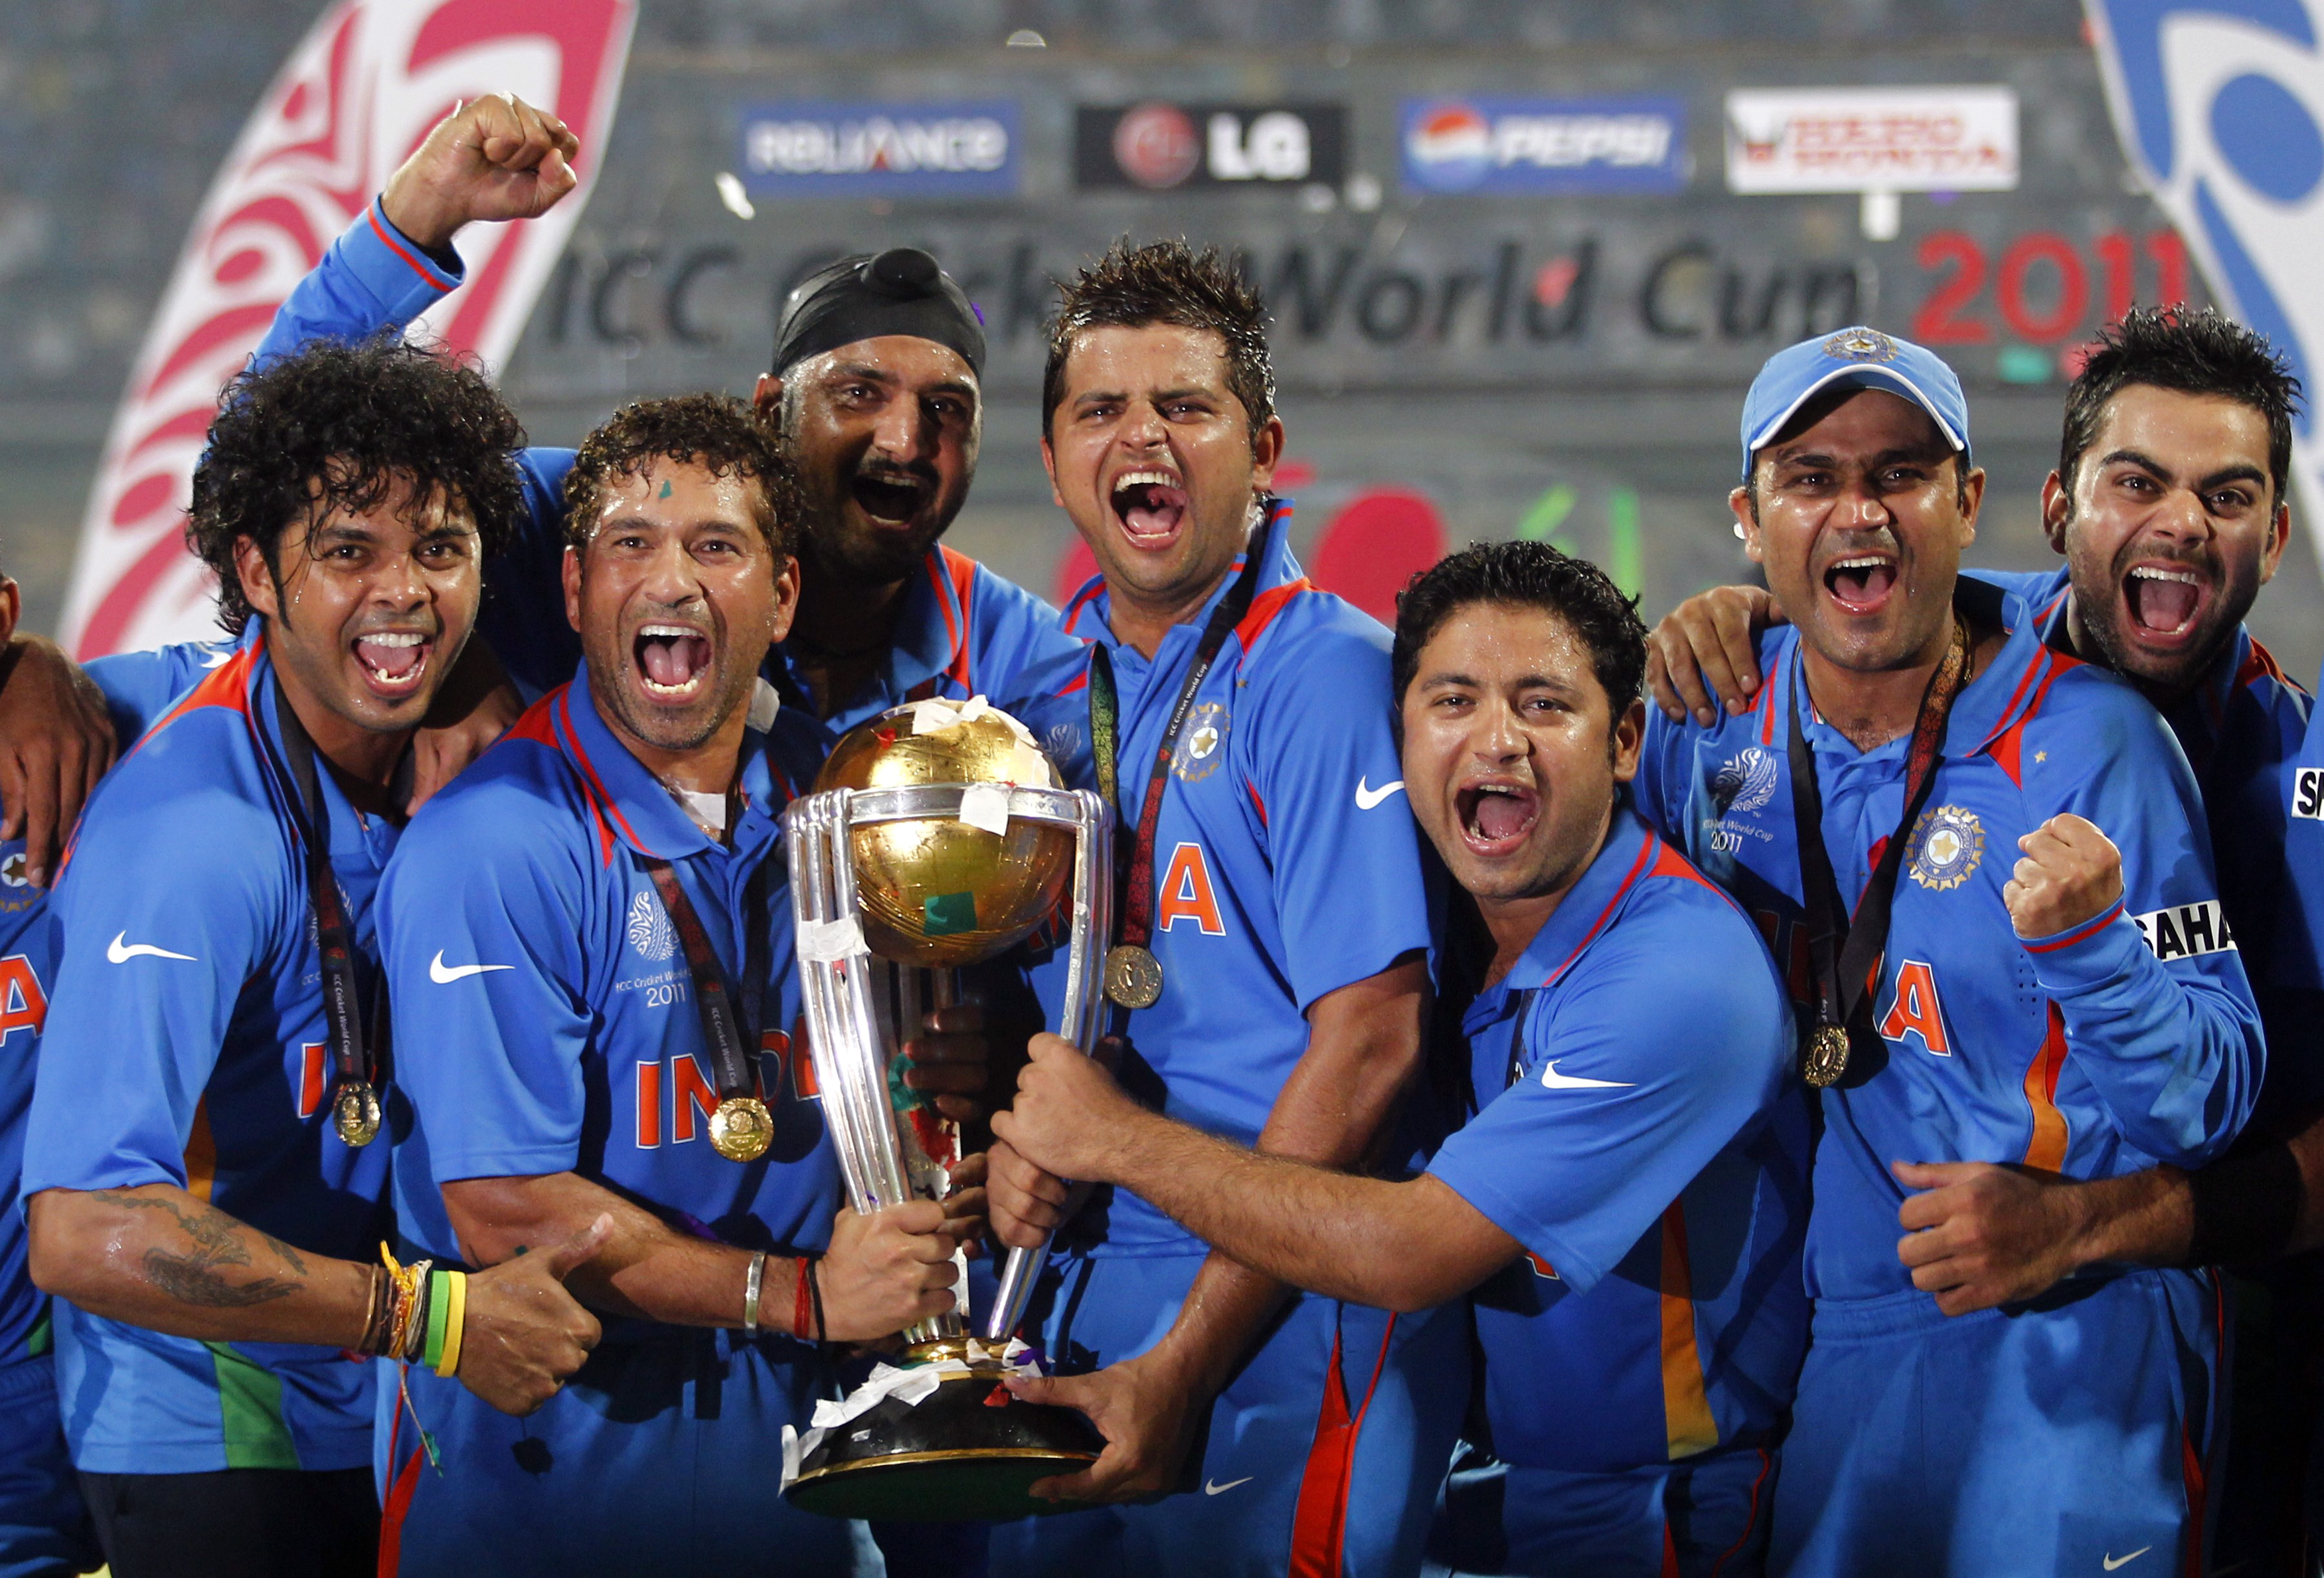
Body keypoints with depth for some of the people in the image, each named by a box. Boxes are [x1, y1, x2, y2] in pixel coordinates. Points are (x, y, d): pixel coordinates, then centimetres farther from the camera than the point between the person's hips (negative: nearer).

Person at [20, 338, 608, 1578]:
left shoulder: (435, 741, -4)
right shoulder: (195, 833, -27)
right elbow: (85, 1235, -36)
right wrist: (434, 1318, -30)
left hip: (369, 1425, 7)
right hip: (211, 1442, -7)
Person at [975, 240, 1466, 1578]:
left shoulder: (1327, 675, -8)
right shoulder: (1055, 699, 13)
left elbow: (1368, 1040, -15)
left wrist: (1179, 1369, -17)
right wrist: (1012, 1140, -5)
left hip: (1279, 1319, -6)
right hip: (1080, 1311, 6)